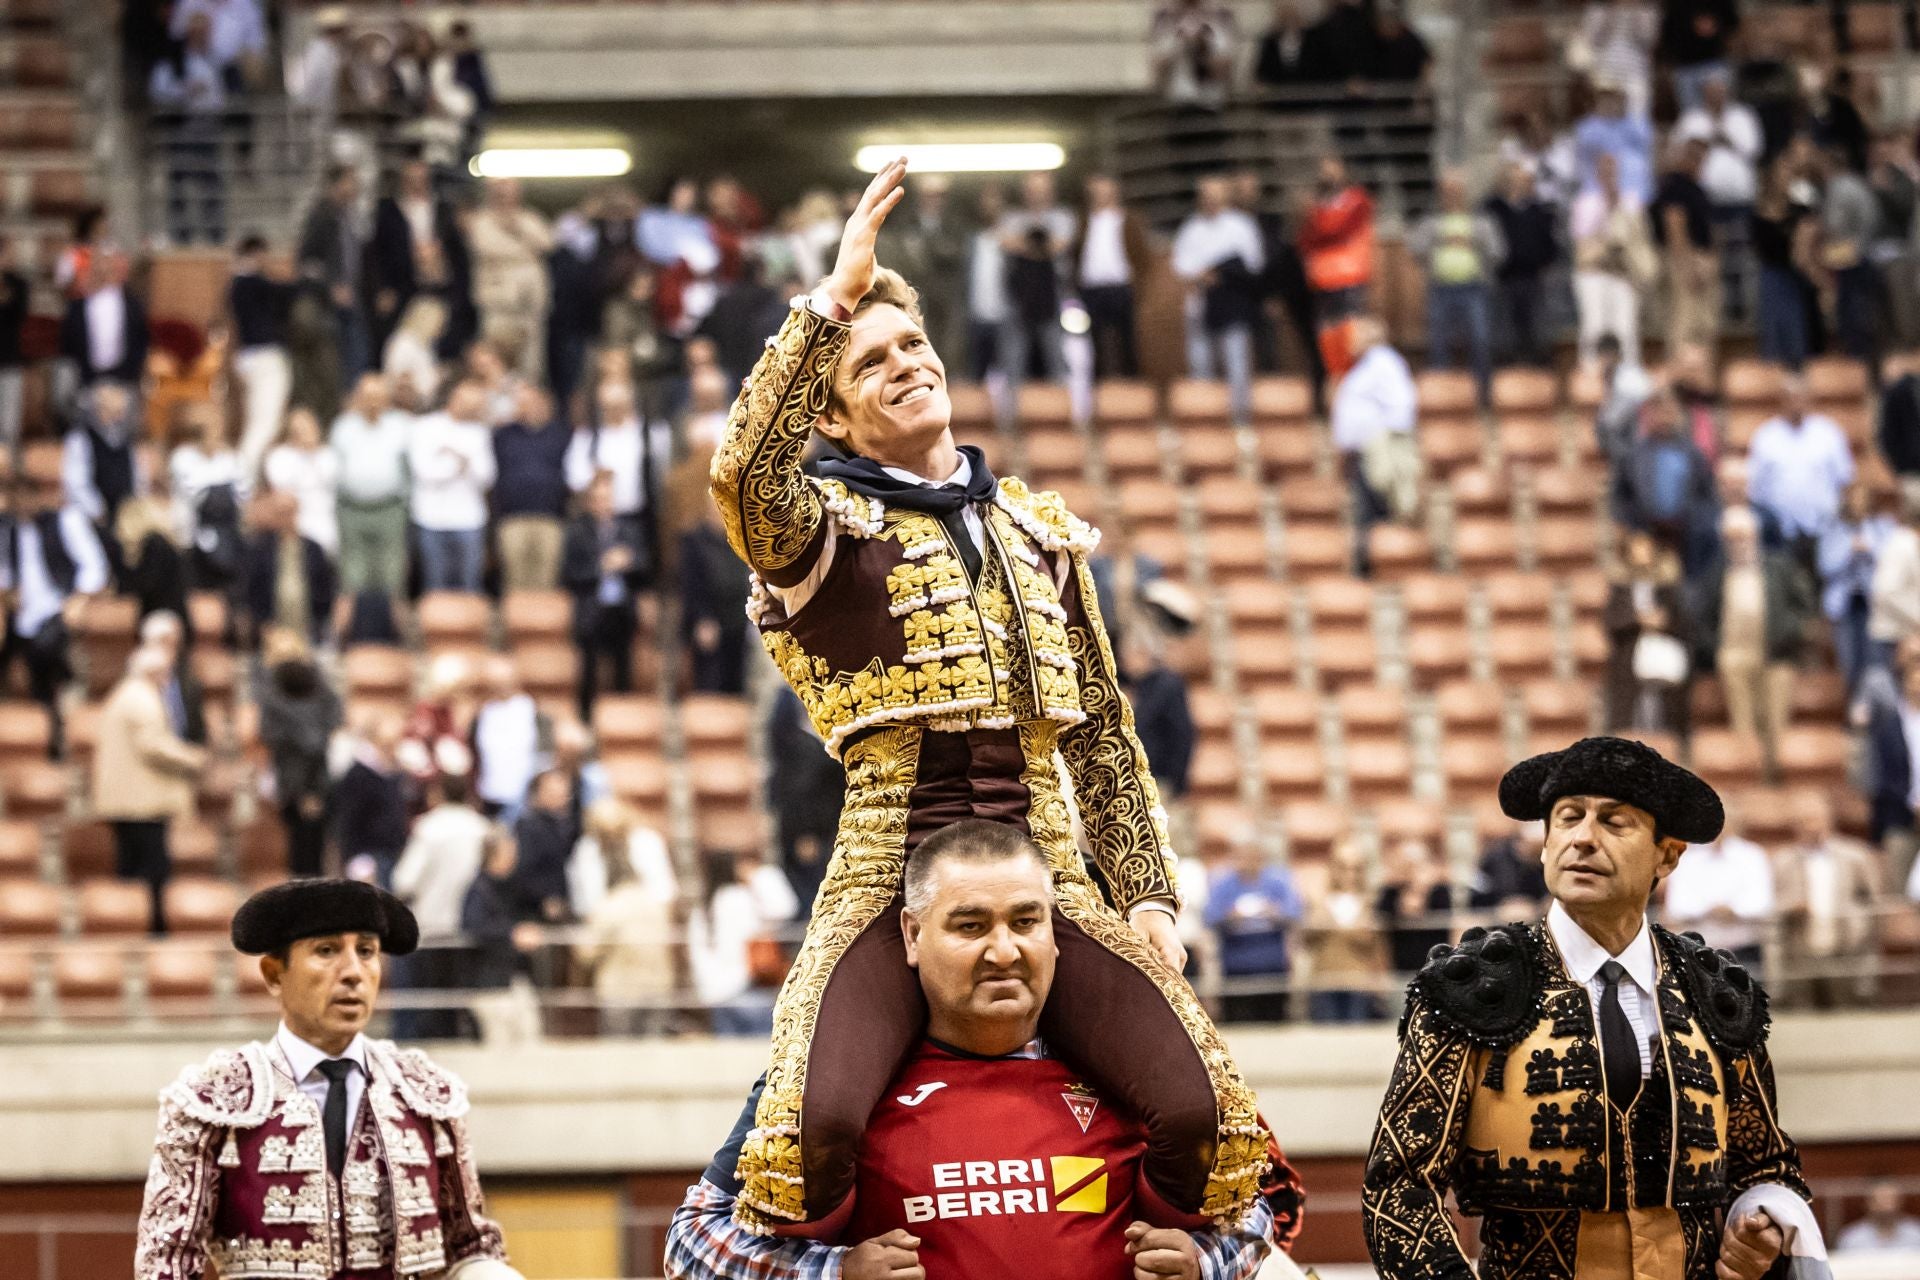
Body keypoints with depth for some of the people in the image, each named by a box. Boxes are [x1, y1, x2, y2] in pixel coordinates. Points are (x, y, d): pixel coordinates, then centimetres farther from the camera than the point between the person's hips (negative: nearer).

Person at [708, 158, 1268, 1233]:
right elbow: (746, 470, -20)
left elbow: (1105, 734, 20)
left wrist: (1149, 898, 10)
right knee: (812, 1125, -29)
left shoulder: (1042, 531, 19)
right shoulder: (826, 528, 5)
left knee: (1212, 1112, -16)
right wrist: (833, 299, -18)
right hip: (891, 872, -4)